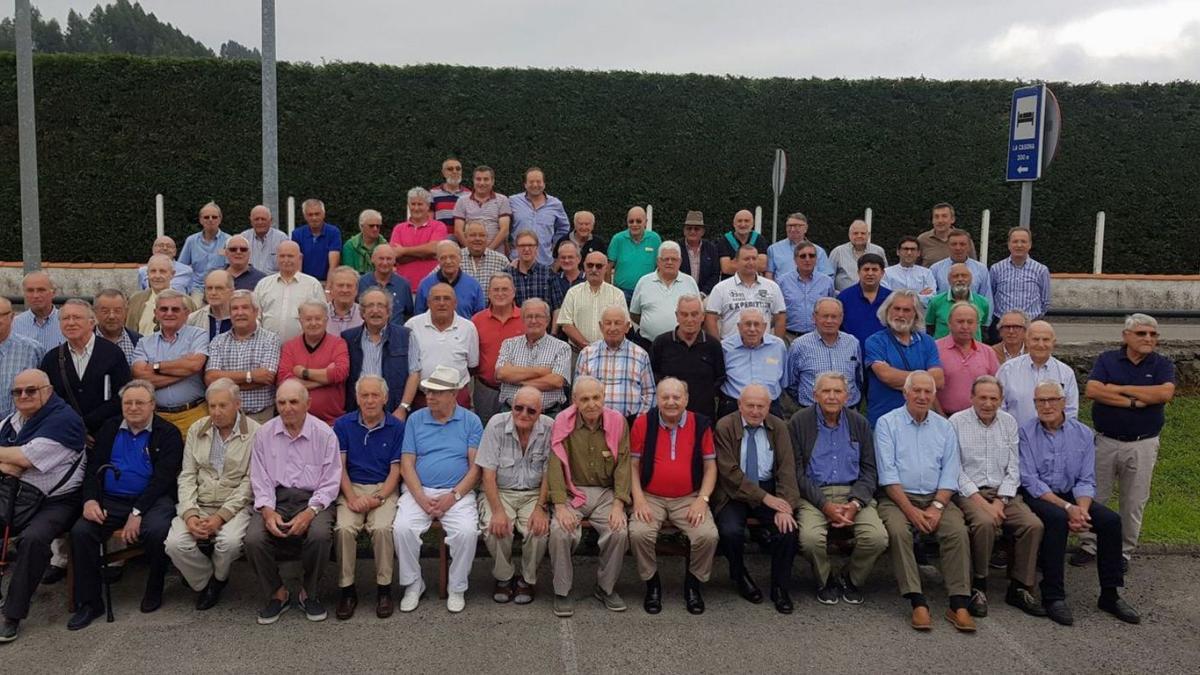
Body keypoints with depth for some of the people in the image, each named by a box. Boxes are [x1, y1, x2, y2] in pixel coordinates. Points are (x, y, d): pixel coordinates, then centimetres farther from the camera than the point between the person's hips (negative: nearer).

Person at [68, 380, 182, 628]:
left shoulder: (168, 433, 1)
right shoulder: (109, 429, 15)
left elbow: (163, 478, -8)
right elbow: (93, 469, 11)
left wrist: (137, 512, -19)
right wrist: (90, 500, -9)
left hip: (152, 499, -4)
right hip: (111, 500, 4)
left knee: (156, 531, -33)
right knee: (80, 531, -22)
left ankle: (154, 591, -6)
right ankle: (88, 603, -7)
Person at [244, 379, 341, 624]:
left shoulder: (324, 434, -2)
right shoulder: (264, 433, 6)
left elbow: (330, 482, -3)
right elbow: (260, 479, 5)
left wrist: (310, 512, -18)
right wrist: (267, 511, -13)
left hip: (312, 499, -2)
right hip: (275, 498, 2)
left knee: (320, 535, -32)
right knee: (253, 538, -26)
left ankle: (309, 594, -3)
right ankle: (277, 594, 2)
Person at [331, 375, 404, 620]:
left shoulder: (396, 427, 2)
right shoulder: (343, 424, 5)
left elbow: (395, 470, -1)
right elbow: (340, 466, 2)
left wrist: (379, 498, -16)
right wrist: (352, 498, -13)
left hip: (384, 489, -1)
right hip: (351, 488, 1)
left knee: (382, 528, -29)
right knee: (344, 528, -27)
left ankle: (384, 588, -12)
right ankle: (346, 589, -11)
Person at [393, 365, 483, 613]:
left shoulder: (470, 421, 4)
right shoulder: (415, 419, 9)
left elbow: (475, 467, -1)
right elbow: (407, 464, 3)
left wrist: (453, 496, -13)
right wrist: (422, 499, -11)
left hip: (458, 493, -1)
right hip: (419, 492, 2)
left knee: (467, 531, -27)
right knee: (402, 528, -25)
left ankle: (457, 589, -4)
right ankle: (413, 585, -2)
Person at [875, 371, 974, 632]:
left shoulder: (944, 427, 14)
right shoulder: (887, 423, 3)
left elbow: (949, 473, 6)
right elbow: (888, 473, -6)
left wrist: (937, 507, -10)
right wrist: (910, 510, -15)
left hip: (936, 497, 3)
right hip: (898, 497, -3)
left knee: (958, 531, -24)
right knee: (898, 530, -31)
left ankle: (959, 604, -20)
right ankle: (918, 603, -27)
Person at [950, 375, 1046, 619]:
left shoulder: (1009, 422, 11)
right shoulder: (956, 422, -1)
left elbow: (1013, 469, 8)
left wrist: (1000, 501, -7)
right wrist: (981, 501, -15)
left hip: (1003, 492, 4)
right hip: (969, 492, -4)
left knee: (1033, 524, -20)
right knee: (985, 522, -33)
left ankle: (1019, 589, -4)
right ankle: (978, 587, -15)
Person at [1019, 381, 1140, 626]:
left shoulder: (1083, 434, 4)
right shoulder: (1025, 433, -8)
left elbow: (1086, 481, 2)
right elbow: (1030, 481, -13)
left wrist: (1081, 510, -18)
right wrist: (1068, 508, -22)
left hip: (1070, 494, 4)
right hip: (1037, 496, -4)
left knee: (1111, 520, -19)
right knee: (1058, 519, -34)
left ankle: (1110, 594, -6)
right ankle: (1053, 597, -26)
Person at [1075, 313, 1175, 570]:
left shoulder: (1162, 364, 1)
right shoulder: (1107, 360, 1)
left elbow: (1166, 393, -18)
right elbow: (1092, 390, -15)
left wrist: (1120, 388, -15)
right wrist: (1133, 402, -18)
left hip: (1143, 445, 0)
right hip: (1105, 441, 0)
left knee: (1134, 502, 9)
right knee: (1094, 496, 7)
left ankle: (1124, 551, 23)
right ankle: (1088, 545, 19)